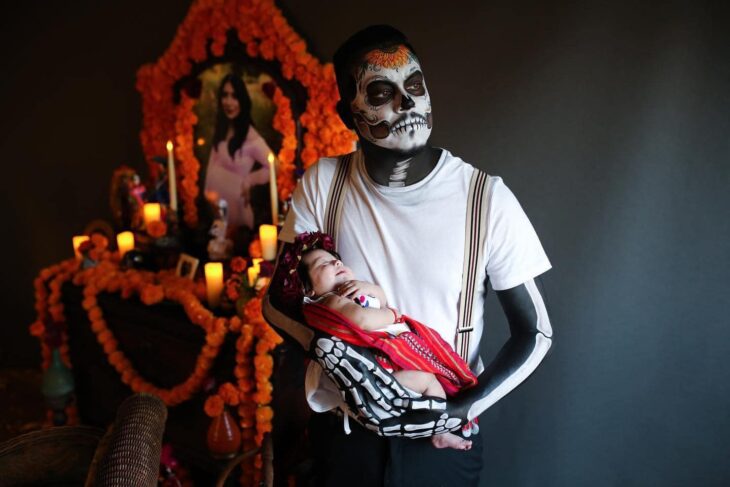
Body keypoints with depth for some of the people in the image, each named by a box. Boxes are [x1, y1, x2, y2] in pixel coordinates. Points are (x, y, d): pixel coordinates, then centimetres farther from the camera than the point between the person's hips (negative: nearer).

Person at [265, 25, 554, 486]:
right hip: (342, 427, 2)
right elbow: (278, 299, -2)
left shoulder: (488, 198, -17)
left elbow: (535, 333, -9)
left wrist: (460, 409, -18)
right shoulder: (323, 183, -11)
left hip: (443, 440, -1)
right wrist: (326, 348, -21)